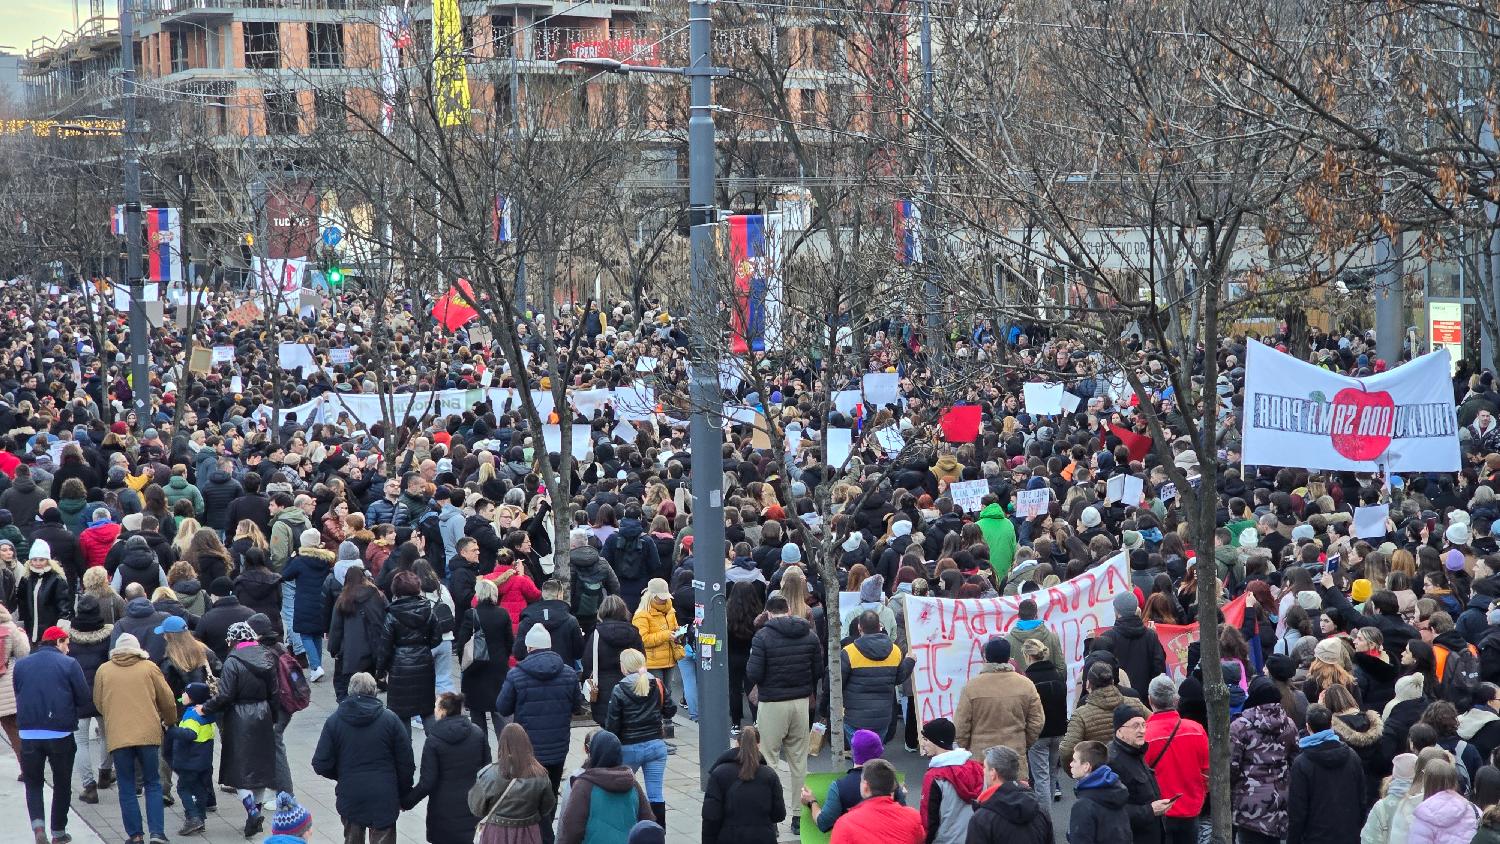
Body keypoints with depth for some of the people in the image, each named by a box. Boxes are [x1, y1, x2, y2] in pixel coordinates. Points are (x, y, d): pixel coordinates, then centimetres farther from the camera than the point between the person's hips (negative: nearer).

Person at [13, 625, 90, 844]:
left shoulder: (20, 666, 6)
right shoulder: (69, 664, -4)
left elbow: (18, 697, 13)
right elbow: (85, 700, -5)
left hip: (28, 733, 2)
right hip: (61, 734, -2)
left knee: (33, 783, 12)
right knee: (62, 784, 14)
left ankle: (38, 824, -10)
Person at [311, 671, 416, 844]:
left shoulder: (334, 721, -3)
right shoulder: (390, 719, -6)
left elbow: (321, 765, -4)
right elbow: (406, 764, -4)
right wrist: (404, 796, 9)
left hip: (349, 797, 2)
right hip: (384, 798, -2)